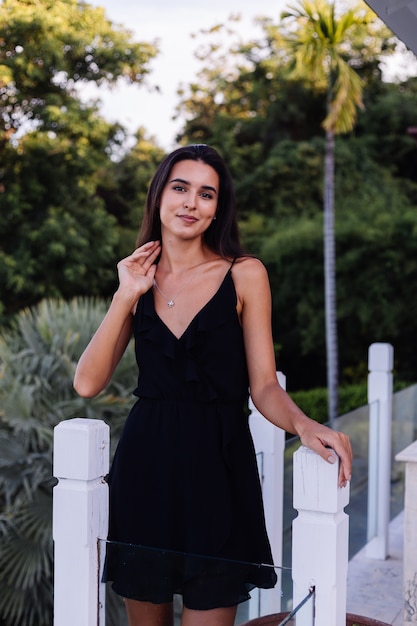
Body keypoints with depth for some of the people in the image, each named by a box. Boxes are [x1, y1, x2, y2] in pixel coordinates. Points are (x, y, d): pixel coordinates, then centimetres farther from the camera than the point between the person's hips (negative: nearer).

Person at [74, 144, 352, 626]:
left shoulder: (245, 275, -1)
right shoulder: (138, 280, 7)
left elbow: (264, 386, -4)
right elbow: (88, 383, -3)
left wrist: (304, 424, -24)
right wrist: (125, 296, -8)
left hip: (217, 463, -3)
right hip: (144, 461, 3)